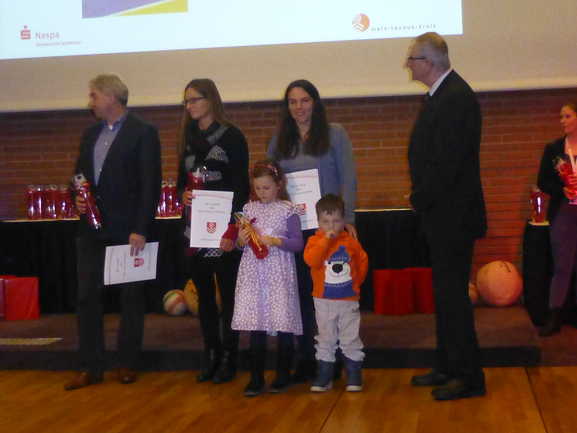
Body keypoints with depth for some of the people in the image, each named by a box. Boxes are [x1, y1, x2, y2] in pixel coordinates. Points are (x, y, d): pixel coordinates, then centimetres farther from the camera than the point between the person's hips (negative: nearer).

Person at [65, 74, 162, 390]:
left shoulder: (143, 133, -6)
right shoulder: (90, 134, 14)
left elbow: (150, 185, -11)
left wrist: (140, 229, -16)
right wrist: (78, 198, -1)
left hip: (127, 230, -6)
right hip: (92, 229, 6)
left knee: (131, 298, 5)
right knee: (87, 297, 4)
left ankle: (127, 364, 16)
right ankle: (91, 367, 11)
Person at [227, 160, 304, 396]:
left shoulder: (287, 209, -2)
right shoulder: (248, 209, 9)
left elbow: (298, 243, -4)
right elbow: (239, 242, 14)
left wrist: (275, 240, -17)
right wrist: (241, 240, -7)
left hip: (279, 273, -3)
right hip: (253, 273, 3)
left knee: (283, 324, 1)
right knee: (255, 326, 2)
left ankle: (283, 375, 16)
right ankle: (256, 377, 11)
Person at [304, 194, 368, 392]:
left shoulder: (351, 242, -1)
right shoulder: (315, 240, -6)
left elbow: (362, 261, 13)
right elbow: (311, 260, -25)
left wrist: (356, 281, 10)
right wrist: (326, 239, -25)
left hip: (349, 300, 1)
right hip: (324, 301, 0)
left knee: (350, 340, 5)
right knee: (325, 340, 9)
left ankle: (354, 376, 14)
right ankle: (324, 376, 17)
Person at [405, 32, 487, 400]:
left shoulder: (456, 97, -19)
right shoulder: (442, 94, 13)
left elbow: (447, 162, -23)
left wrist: (421, 200, -12)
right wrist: (421, 198, 9)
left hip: (453, 216, -10)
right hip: (442, 214, 10)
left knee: (452, 292, -5)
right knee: (446, 291, 16)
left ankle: (468, 377, 4)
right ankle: (448, 367, 27)